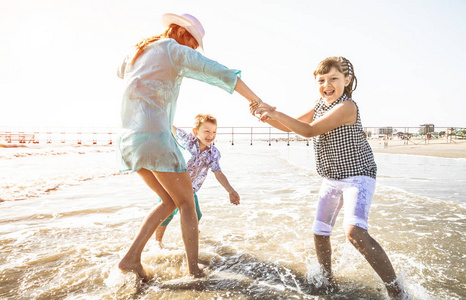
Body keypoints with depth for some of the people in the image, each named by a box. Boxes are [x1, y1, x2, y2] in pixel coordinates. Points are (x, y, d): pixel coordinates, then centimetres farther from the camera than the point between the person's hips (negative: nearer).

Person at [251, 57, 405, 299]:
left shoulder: (347, 106, -19)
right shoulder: (320, 106, 7)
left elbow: (309, 130, -26)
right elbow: (290, 126, 9)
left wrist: (275, 113, -28)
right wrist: (267, 115, -7)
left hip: (357, 176, -8)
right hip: (331, 179, 8)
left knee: (355, 231, -28)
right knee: (319, 233, 11)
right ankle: (327, 279, 33)